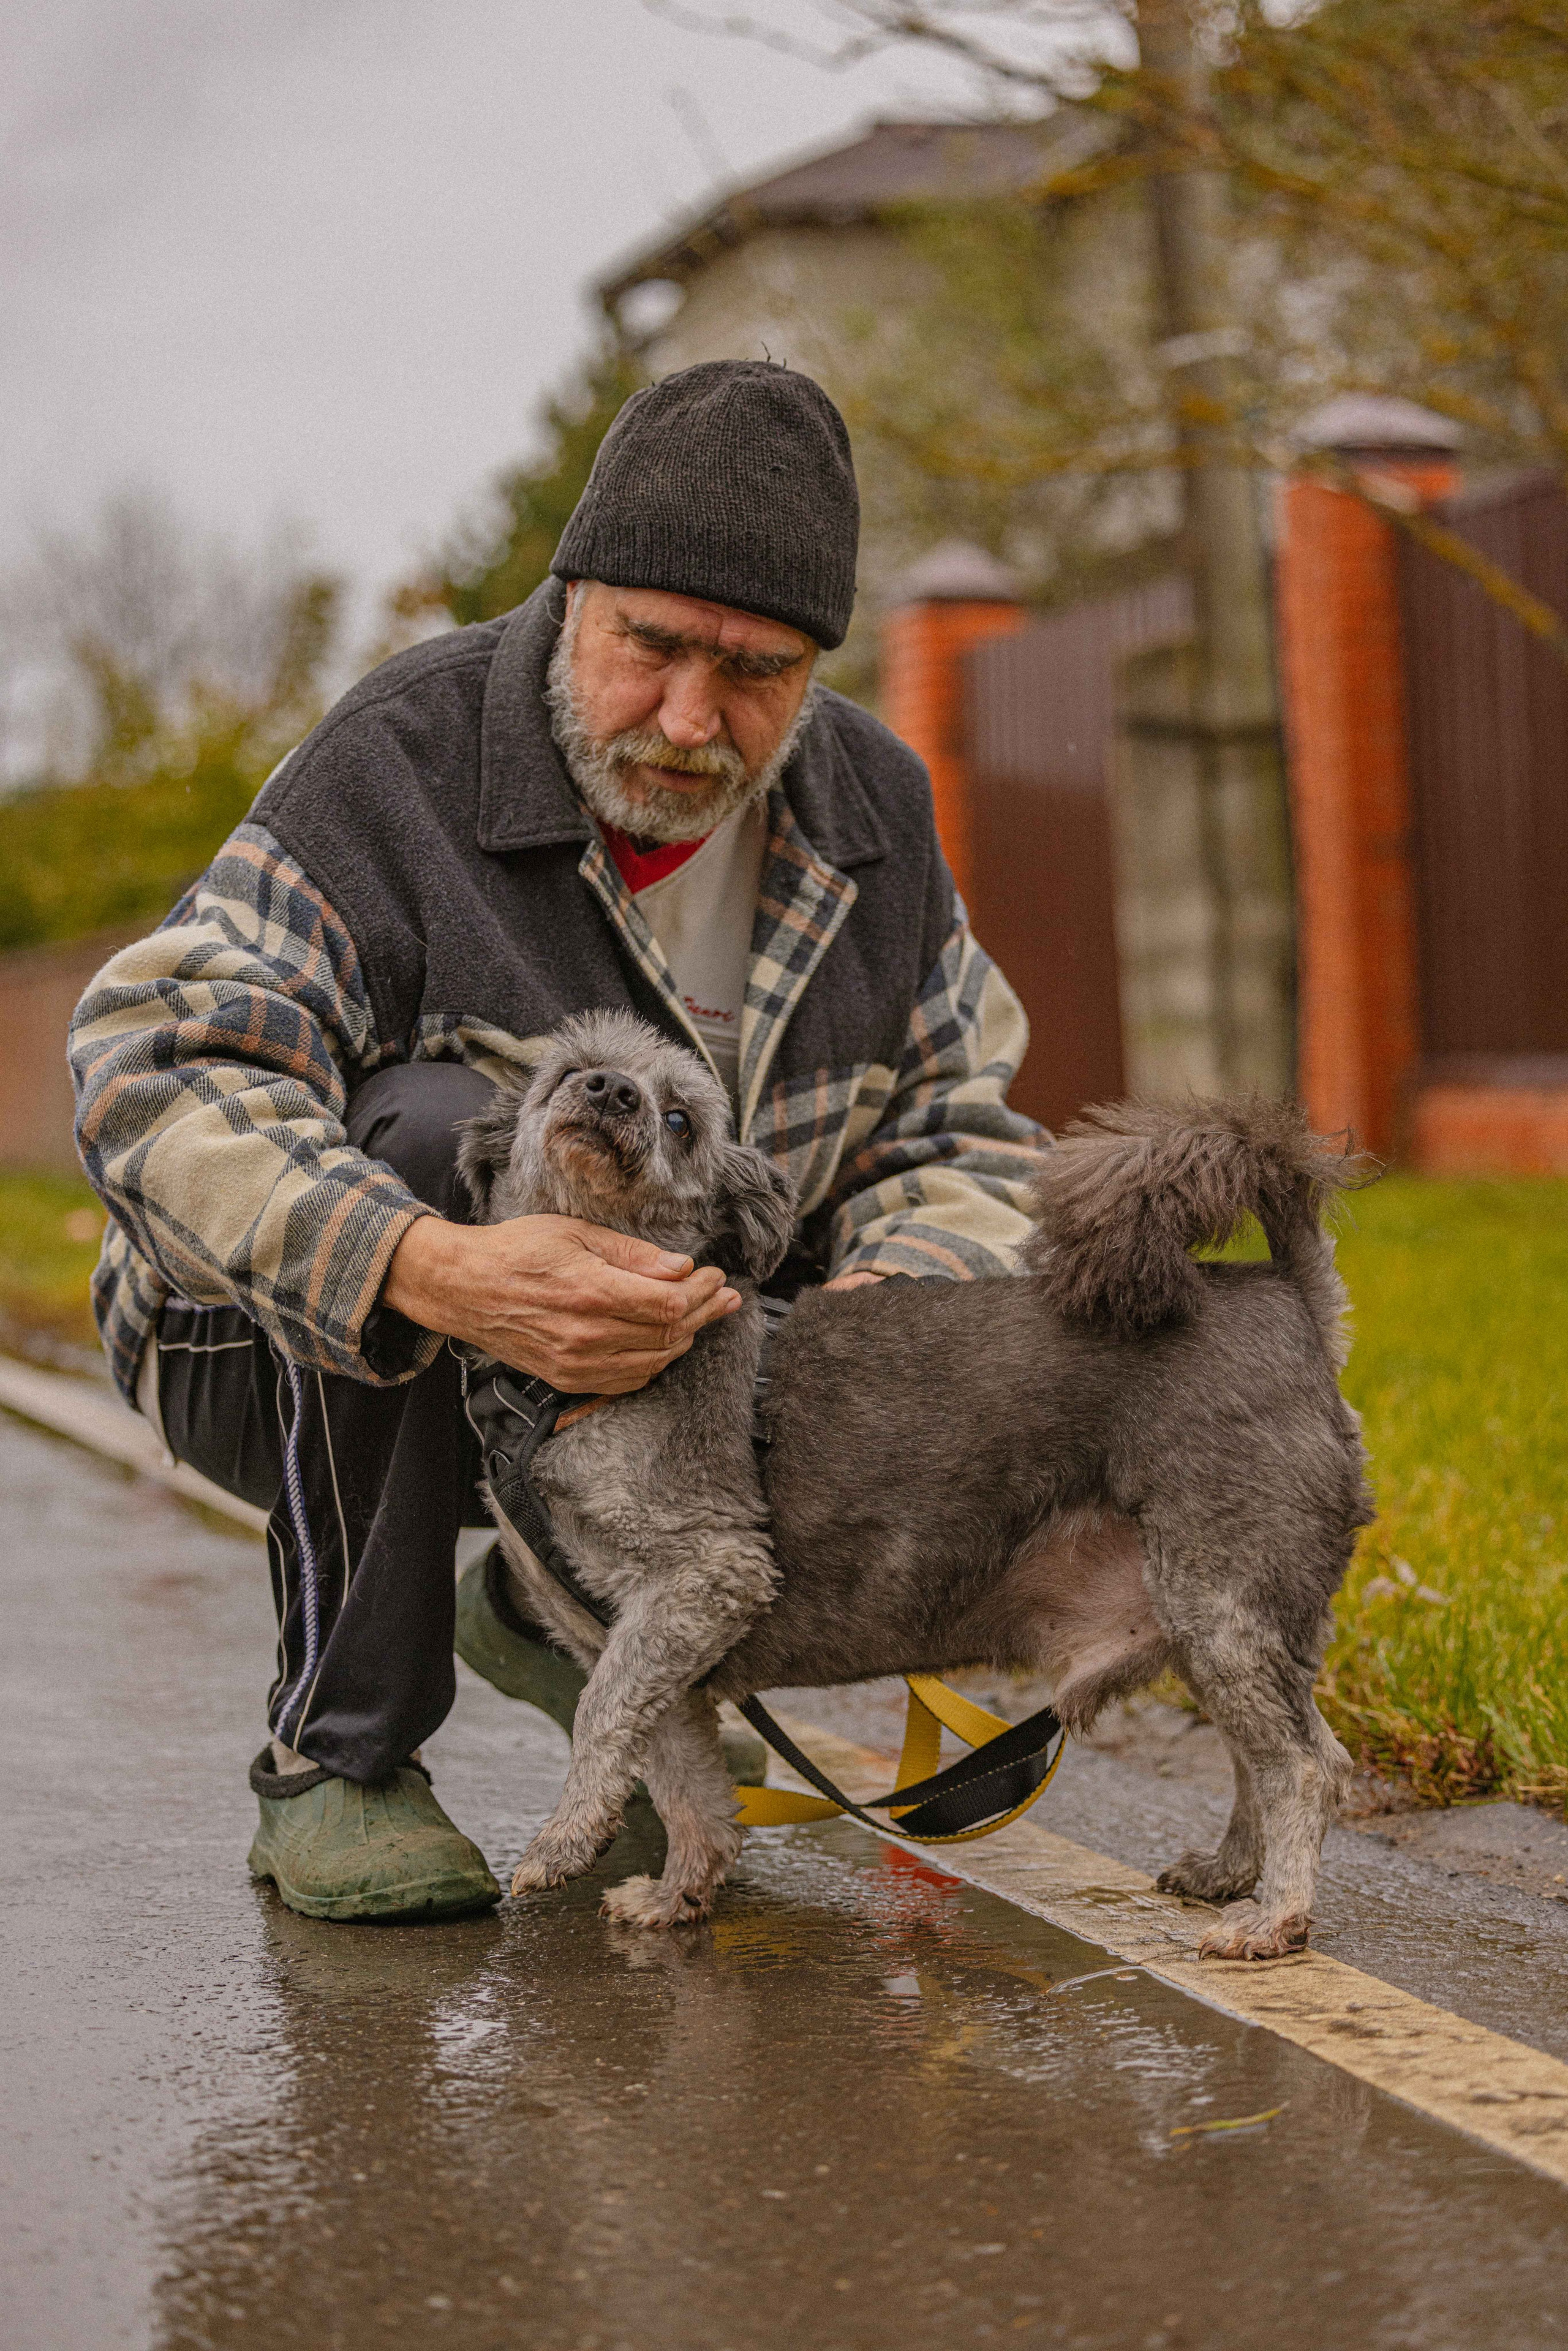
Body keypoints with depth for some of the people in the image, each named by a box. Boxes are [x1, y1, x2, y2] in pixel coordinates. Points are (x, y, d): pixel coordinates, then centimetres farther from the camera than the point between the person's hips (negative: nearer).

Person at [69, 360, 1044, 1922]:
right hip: (305, 1366, -5)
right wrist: (445, 1280, -50)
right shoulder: (393, 776, -23)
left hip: (664, 1367, 5)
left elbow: (957, 1134, 2)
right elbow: (159, 1078, -33)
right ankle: (333, 1759, -22)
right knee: (436, 1123, -36)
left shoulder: (870, 811, -4)